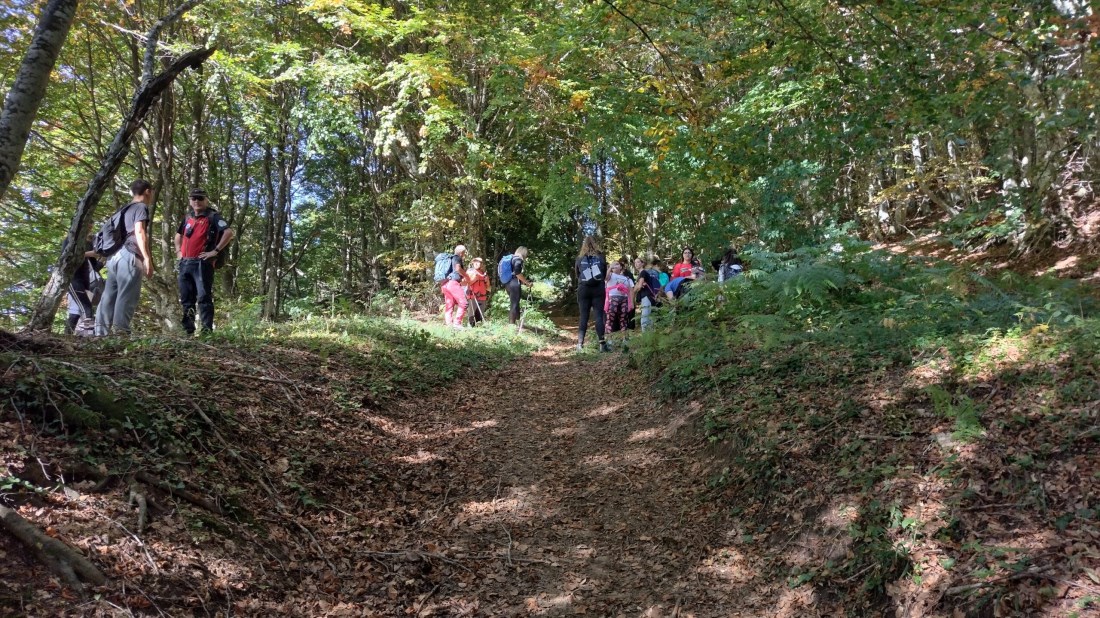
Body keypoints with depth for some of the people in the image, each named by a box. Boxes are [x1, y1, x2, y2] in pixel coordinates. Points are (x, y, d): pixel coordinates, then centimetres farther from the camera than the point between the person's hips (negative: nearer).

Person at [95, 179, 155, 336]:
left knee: (110, 295, 5)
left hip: (115, 255, 9)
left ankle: (101, 331, 2)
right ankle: (121, 331, -16)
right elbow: (139, 232, -12)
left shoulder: (126, 209, 28)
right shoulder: (141, 207, 2)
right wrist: (147, 258, -19)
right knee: (127, 296, -11)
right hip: (129, 256, -9)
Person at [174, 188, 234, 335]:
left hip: (202, 263, -7)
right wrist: (178, 251, 21)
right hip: (185, 263, 7)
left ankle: (207, 330, -12)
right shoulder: (188, 217, 19)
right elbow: (178, 235, 37)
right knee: (186, 298, 9)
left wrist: (215, 251, -16)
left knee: (203, 297, -11)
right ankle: (188, 330, 14)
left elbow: (229, 232, -16)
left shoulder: (212, 217, -2)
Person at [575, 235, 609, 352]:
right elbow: (605, 274, 10)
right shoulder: (601, 257, 0)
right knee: (599, 316, -2)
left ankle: (580, 343, 3)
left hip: (583, 289, 1)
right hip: (598, 289, -1)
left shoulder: (579, 258, 2)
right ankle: (602, 344, -7)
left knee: (583, 316, 5)